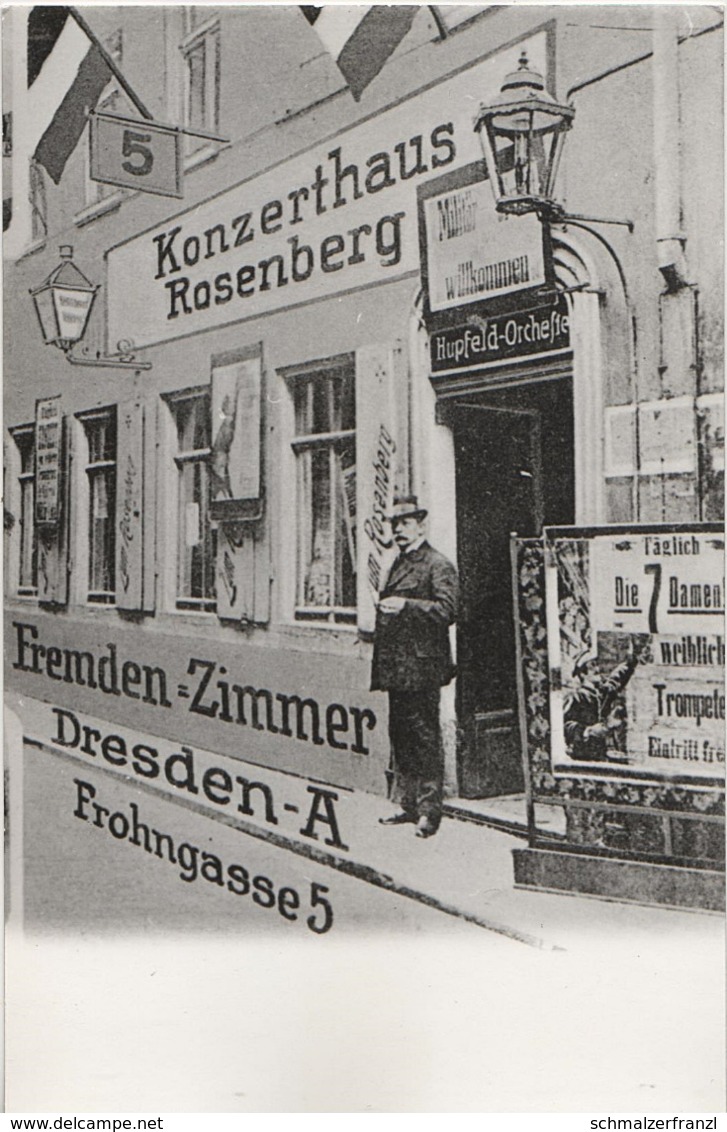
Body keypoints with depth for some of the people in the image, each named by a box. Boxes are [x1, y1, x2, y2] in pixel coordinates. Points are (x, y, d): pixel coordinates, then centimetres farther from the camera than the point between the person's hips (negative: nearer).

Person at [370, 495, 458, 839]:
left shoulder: (438, 565, -7)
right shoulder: (398, 564, 20)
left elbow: (447, 610, -19)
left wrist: (406, 606, -26)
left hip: (421, 666, -9)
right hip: (397, 667, 9)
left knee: (424, 736, -4)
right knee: (400, 733, 14)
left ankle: (429, 810, 4)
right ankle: (406, 802, 24)